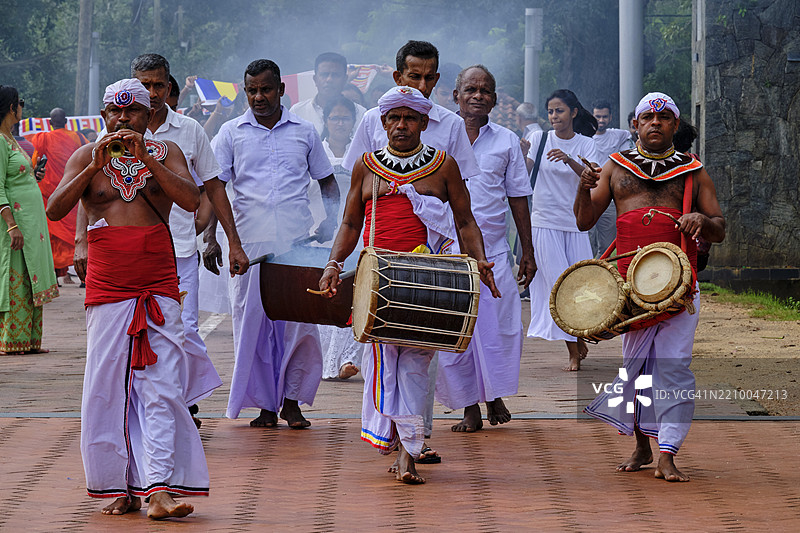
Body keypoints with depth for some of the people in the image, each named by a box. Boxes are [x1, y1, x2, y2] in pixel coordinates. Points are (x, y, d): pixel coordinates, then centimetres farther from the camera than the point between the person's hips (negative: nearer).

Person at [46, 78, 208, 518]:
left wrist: (146, 158, -15)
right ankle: (122, 489, 7)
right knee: (107, 387, -1)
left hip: (159, 287, -1)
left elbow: (191, 200, -9)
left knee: (161, 387, -9)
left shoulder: (165, 152, 8)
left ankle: (160, 490, -15)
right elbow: (55, 210, -5)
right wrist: (95, 166, -14)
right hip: (106, 288, 1)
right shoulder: (86, 157, 9)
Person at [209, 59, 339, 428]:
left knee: (299, 322, -2)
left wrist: (330, 222, 4)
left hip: (298, 244, 0)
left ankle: (291, 400, 9)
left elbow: (327, 181, 20)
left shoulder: (304, 132, 10)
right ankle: (264, 404, 10)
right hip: (250, 244, 0)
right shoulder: (231, 133, 7)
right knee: (253, 322, 1)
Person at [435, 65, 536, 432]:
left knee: (502, 328, -7)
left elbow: (518, 197, 13)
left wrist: (527, 251, 10)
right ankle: (469, 407, 10)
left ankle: (495, 394, 15)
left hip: (493, 251, 1)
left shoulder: (507, 142, 10)